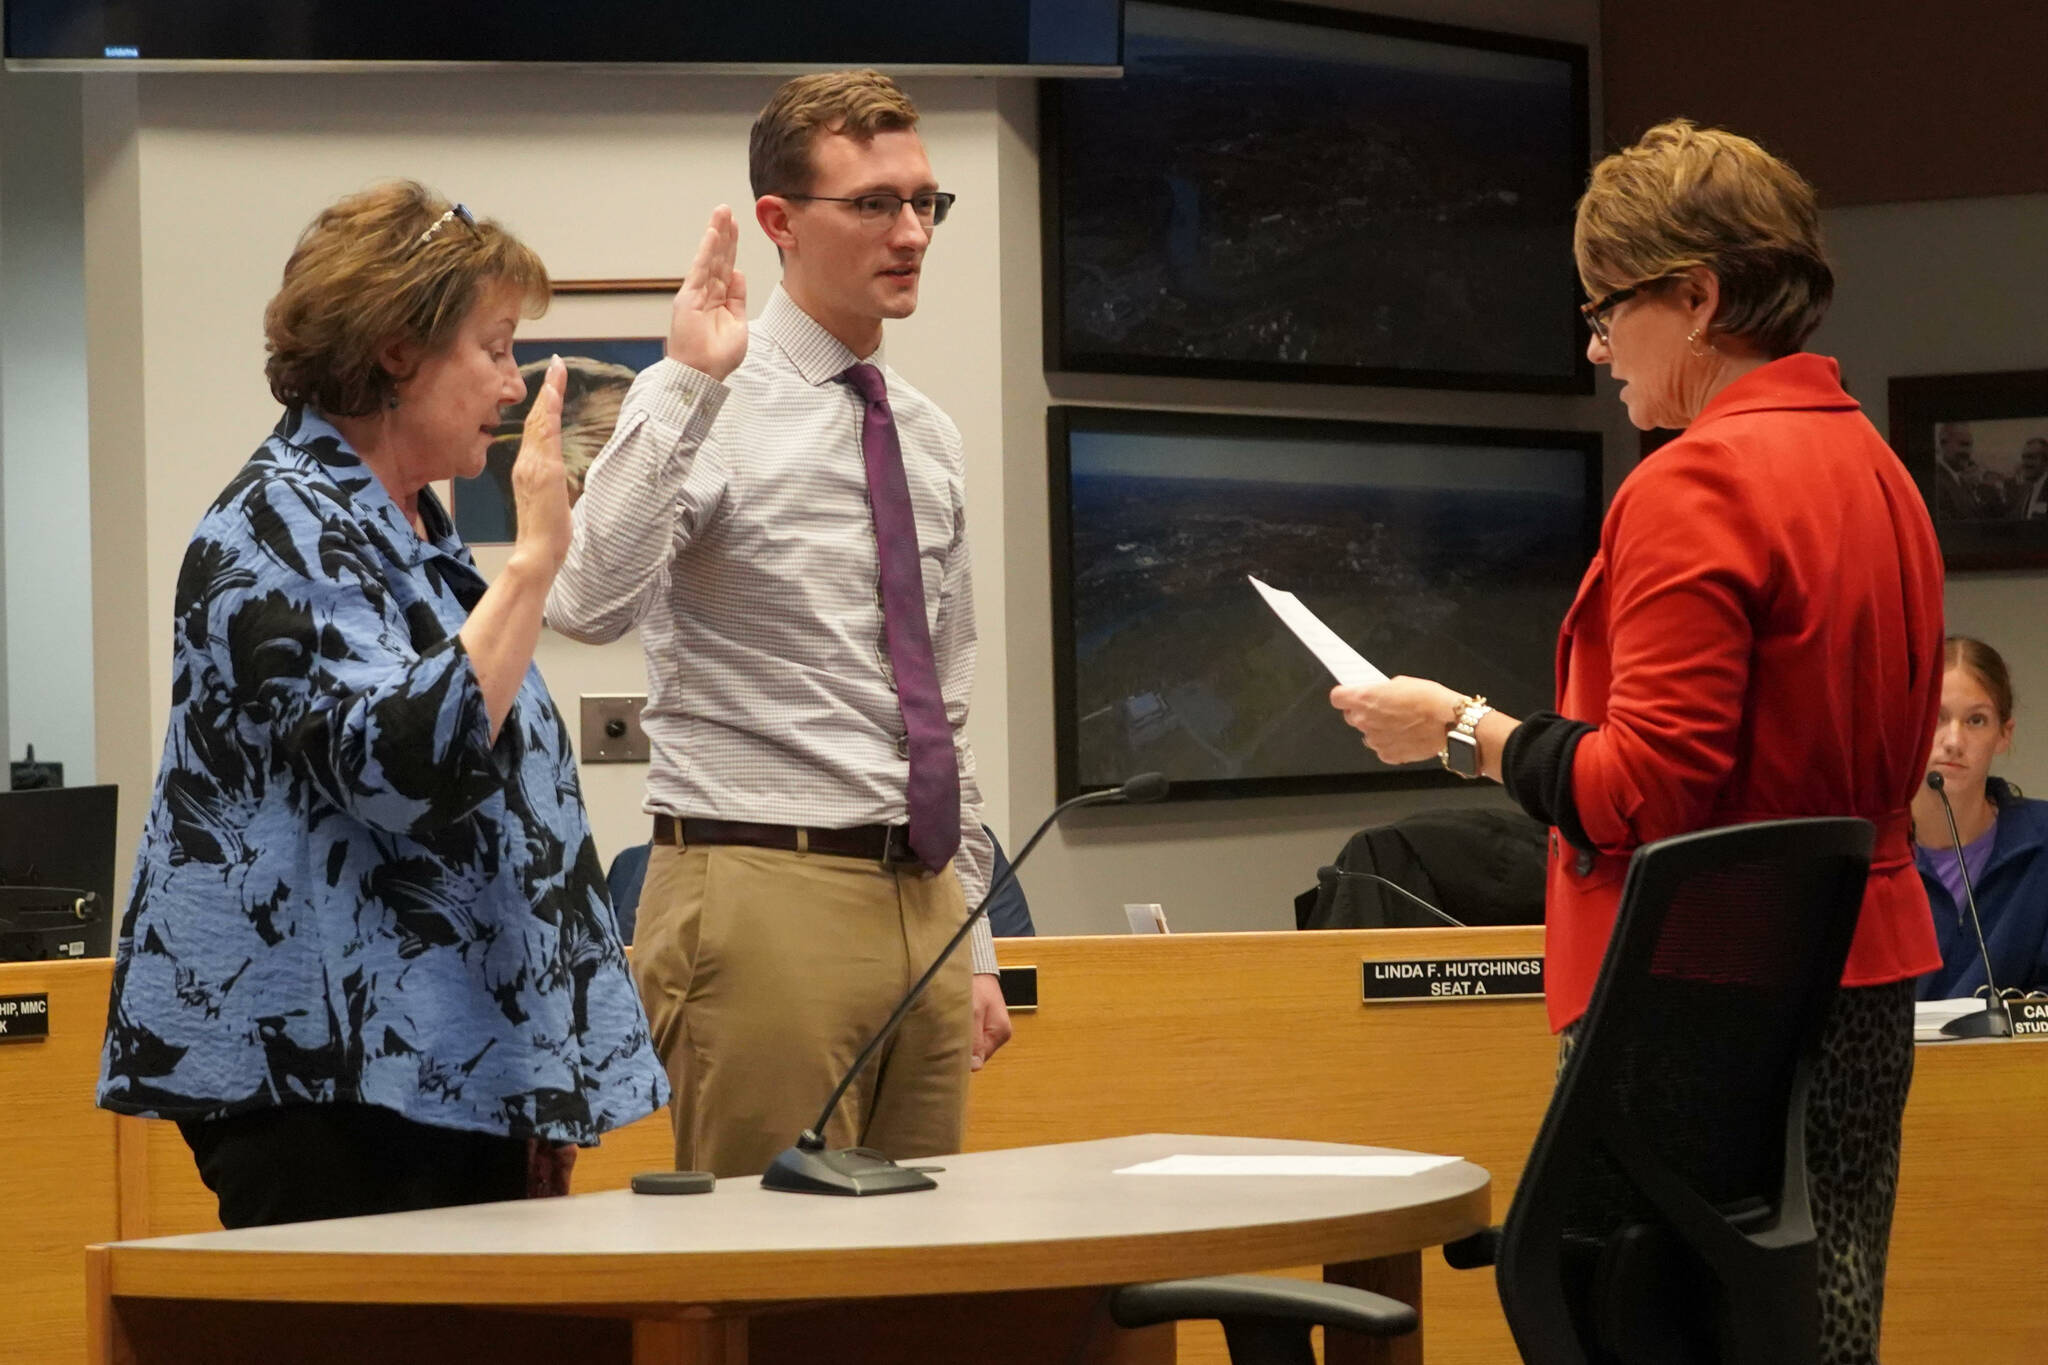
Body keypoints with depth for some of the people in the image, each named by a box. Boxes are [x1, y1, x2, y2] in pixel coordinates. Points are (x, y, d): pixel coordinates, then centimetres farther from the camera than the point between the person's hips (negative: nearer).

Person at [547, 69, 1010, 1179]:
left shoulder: (928, 437, 15)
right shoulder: (703, 408, -8)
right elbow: (589, 605, -27)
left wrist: (975, 945, 18)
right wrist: (692, 387, -30)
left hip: (919, 899, 7)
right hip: (768, 899, -7)